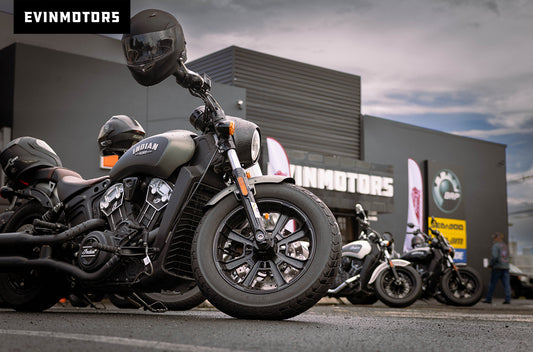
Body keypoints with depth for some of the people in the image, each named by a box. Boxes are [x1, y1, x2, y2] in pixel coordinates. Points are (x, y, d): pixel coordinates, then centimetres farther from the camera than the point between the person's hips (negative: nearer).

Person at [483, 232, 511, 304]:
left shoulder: (495, 246, -7)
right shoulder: (505, 246, 18)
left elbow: (495, 256, -20)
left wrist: (490, 264, -6)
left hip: (497, 268, -6)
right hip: (505, 268, 7)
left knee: (492, 284, 1)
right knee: (506, 284, 0)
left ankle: (488, 299, 5)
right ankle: (508, 299, -8)